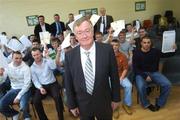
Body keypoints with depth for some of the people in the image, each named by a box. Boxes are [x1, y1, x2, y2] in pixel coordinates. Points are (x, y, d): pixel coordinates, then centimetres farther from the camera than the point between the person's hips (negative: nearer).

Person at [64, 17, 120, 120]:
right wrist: (72, 105, 2)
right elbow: (68, 83, -4)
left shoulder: (107, 50, -16)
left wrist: (116, 98, 1)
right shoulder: (69, 56, -12)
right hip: (82, 105, 1)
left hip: (104, 103, 0)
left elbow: (114, 76, -7)